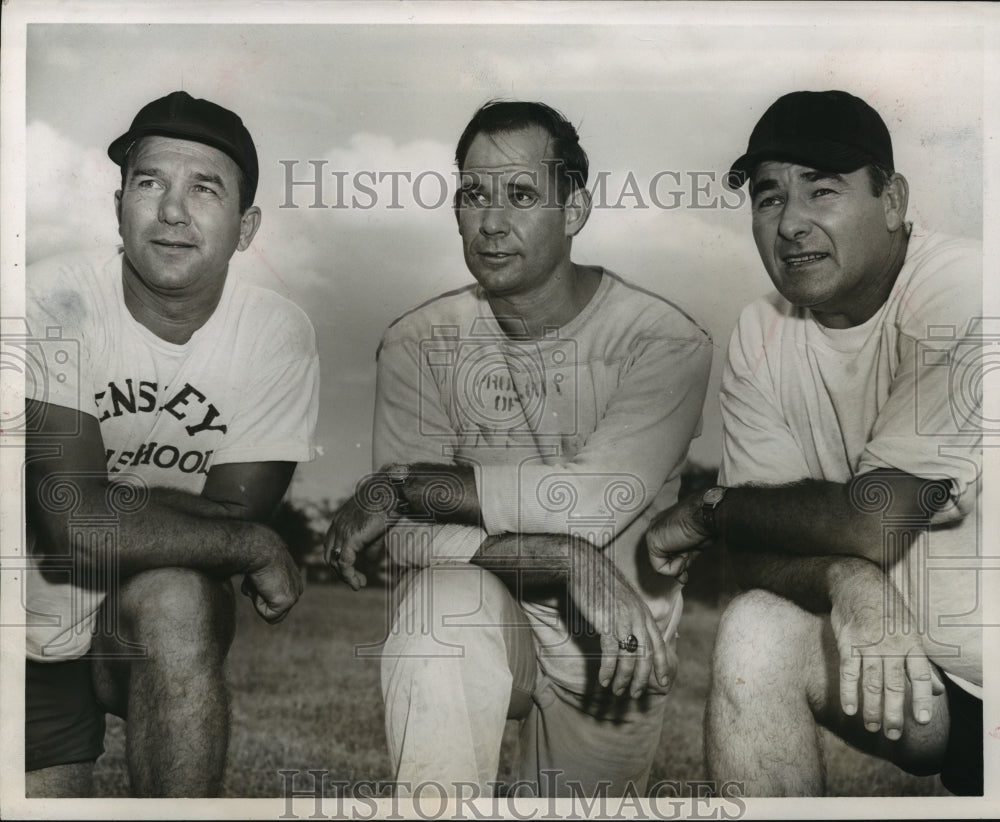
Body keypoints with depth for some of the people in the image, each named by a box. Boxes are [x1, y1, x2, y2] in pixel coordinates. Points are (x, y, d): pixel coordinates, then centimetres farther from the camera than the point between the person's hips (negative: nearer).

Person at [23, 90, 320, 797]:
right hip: (39, 625, 0)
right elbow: (76, 524, -25)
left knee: (172, 600, -31)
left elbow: (234, 511, -13)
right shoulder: (56, 301, -19)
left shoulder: (280, 335, -13)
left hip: (171, 615, 0)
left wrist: (102, 499, -22)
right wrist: (257, 548, -19)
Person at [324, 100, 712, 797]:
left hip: (612, 650, 1)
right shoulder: (419, 345, -7)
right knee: (445, 599, -33)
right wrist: (564, 559, -30)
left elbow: (595, 502, -26)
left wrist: (406, 485, -21)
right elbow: (410, 536, -15)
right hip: (482, 614, -1)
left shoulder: (666, 342, -13)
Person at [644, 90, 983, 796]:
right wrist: (846, 580, -28)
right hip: (908, 656, 5)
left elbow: (874, 521, -24)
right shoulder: (762, 335, -1)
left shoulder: (967, 297, -19)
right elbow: (757, 553, -5)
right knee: (757, 629, -20)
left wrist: (708, 511, -9)